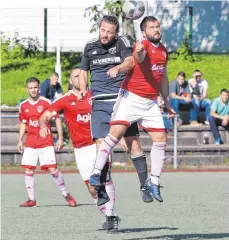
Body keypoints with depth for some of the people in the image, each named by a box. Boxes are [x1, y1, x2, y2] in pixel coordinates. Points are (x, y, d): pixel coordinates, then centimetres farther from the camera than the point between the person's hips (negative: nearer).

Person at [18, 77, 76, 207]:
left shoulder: (46, 102, -4)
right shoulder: (24, 106, 8)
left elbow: (57, 119, -1)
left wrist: (60, 138, -6)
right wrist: (20, 140, 12)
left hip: (46, 142, -4)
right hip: (30, 142, 4)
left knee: (52, 168, -10)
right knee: (28, 170, -3)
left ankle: (66, 195, 5)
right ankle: (32, 199, 5)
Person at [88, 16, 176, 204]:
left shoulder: (163, 50, 13)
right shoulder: (143, 45, -10)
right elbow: (139, 59, -36)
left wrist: (167, 102, 29)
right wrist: (138, 52, -60)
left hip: (151, 103, 7)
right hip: (131, 97, -7)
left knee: (161, 139, 1)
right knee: (116, 133, -18)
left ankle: (154, 183, 10)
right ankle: (96, 173, -13)